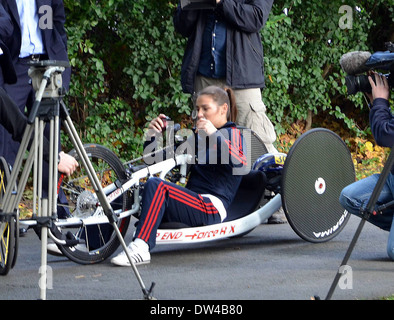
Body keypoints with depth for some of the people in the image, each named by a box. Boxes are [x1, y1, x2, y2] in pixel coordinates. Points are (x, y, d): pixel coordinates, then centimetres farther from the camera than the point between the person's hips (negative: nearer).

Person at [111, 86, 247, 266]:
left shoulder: (232, 133, 5)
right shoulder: (197, 136, 27)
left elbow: (241, 165, -20)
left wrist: (214, 135, -27)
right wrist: (152, 135, 6)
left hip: (212, 209, -8)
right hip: (194, 202, 8)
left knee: (156, 186, -30)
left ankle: (140, 249, -38)